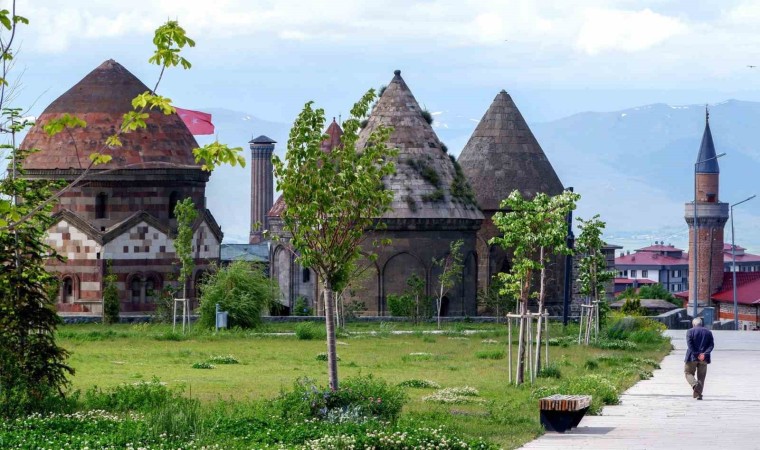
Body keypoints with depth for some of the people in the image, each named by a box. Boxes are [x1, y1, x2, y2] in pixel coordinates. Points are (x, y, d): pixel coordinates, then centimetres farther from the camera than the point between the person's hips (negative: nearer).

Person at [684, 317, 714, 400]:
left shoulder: (690, 332, 0)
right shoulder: (708, 332, 10)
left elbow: (689, 344, -11)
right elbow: (711, 345, 0)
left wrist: (696, 354, -14)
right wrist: (705, 354, -11)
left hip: (692, 357, -3)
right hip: (704, 359, 3)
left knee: (688, 373, 8)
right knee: (701, 376, 9)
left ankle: (694, 384, -21)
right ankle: (698, 394, 2)